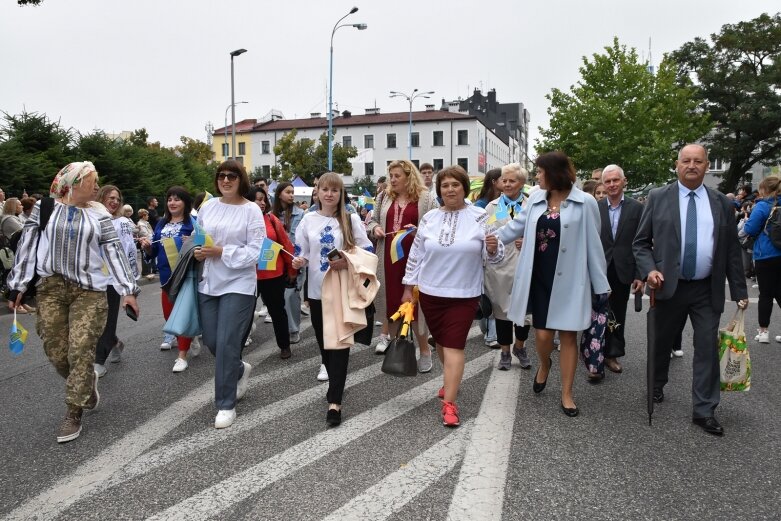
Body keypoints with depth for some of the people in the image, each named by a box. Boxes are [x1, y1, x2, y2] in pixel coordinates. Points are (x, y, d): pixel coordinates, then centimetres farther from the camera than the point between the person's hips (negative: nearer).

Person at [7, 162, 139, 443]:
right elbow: (27, 246, 4)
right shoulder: (44, 207, 4)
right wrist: (18, 285, 1)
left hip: (90, 290, -1)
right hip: (51, 287, 1)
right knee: (57, 353, 4)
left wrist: (128, 289, -5)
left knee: (81, 351, -4)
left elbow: (114, 251, 1)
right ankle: (86, 382, 34)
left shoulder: (99, 214, 4)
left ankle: (73, 414, 8)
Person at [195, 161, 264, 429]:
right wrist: (198, 251, -8)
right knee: (211, 341, 11)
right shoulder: (208, 206, 5)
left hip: (238, 285, -5)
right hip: (209, 283, 5)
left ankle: (226, 405, 9)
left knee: (227, 343, -6)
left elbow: (254, 252, -13)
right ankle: (239, 369, 42)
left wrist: (221, 252, -20)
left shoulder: (252, 210, -8)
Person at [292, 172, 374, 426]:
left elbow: (367, 251, -3)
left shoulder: (351, 219, -2)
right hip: (317, 290, 3)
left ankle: (334, 402, -7)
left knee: (339, 343, -6)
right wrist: (298, 262, -13)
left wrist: (348, 262, -20)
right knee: (324, 342, 13)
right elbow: (301, 253, 9)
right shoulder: (308, 220, 5)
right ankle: (336, 385, 35)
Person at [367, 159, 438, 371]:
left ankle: (424, 351, 14)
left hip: (414, 259, -4)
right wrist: (375, 228, 0)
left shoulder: (426, 198, -1)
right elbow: (373, 220, 21)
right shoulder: (384, 197, 12)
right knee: (391, 301, 9)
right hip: (388, 258, 4)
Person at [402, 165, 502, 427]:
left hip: (464, 295, -3)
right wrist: (408, 287, 7)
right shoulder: (429, 218, 1)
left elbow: (494, 255, -3)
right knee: (440, 342, 17)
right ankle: (451, 381, 40)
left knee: (454, 346, -5)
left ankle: (449, 403, -3)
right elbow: (415, 254, 7)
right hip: (430, 293, 4)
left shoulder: (480, 217, -6)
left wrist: (493, 248, -27)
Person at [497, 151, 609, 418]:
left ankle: (567, 394, 19)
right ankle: (544, 364, 38)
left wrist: (601, 284, -2)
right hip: (540, 277, 3)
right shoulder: (536, 199, 4)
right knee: (542, 334, 2)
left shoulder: (584, 203, -8)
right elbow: (517, 225, 16)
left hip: (569, 280, -3)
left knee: (568, 336, 5)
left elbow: (593, 245, -5)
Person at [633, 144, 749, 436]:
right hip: (669, 287, -1)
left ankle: (704, 411, 14)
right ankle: (657, 387, 38)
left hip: (707, 290, 1)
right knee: (661, 343, 13)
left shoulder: (722, 204, 6)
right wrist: (649, 270, -15)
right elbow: (641, 242, 2)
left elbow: (732, 250, 7)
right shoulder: (658, 198, 0)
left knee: (708, 348, 2)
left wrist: (739, 292, 5)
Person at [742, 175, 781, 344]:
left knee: (765, 294, 2)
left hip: (765, 256, -5)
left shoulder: (762, 206, -12)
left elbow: (750, 230, -12)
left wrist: (745, 224, 8)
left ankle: (763, 331, 8)